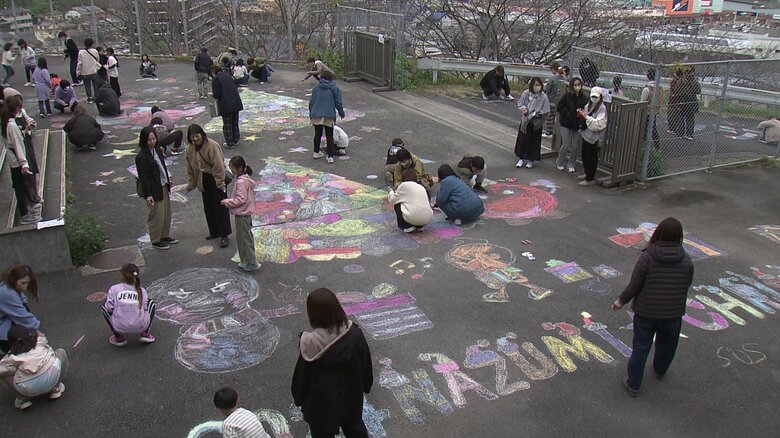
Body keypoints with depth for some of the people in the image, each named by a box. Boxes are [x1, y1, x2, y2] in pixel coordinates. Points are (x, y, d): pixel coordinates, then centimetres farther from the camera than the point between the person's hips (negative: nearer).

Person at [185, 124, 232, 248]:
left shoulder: (212, 146, -21)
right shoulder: (189, 150, -1)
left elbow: (218, 166, -22)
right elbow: (190, 169, 8)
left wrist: (220, 183, -22)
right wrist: (191, 185, 9)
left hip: (216, 179, -7)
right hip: (204, 181, 7)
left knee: (220, 207, -4)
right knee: (208, 208, 14)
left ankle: (224, 235, 3)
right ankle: (214, 232, 28)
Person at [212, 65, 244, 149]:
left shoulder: (215, 80, -12)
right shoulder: (228, 75, 8)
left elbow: (217, 95, -15)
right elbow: (236, 87, 15)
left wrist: (212, 94, 6)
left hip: (226, 105, -6)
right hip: (235, 103, 6)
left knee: (227, 125, 5)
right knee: (235, 122, 19)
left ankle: (230, 143, 12)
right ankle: (236, 140, 28)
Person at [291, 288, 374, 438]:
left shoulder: (311, 343, -29)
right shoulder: (354, 333, -22)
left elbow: (301, 375, -15)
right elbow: (366, 363, -6)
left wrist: (298, 397, 5)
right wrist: (366, 385, 13)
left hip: (322, 402, -2)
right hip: (351, 396, 3)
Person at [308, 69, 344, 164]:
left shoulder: (316, 87, 2)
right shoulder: (335, 88, -2)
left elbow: (311, 102, 5)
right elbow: (339, 103, -1)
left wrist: (311, 114, 17)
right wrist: (341, 113, 14)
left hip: (316, 115, 2)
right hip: (329, 116, -2)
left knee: (317, 134, 16)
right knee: (329, 136, 4)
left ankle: (316, 152, 28)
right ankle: (330, 156, 3)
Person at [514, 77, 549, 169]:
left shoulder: (543, 97, -14)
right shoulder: (526, 93, -8)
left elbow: (545, 112, -9)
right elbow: (520, 103, 6)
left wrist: (536, 114, -20)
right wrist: (523, 108, -13)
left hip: (536, 123, -2)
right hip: (525, 121, 2)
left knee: (534, 141, 8)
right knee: (522, 140, 10)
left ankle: (530, 160, 23)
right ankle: (521, 158, 26)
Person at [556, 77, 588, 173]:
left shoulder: (583, 98, -1)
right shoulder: (567, 96, -10)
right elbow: (559, 107, -7)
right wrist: (569, 113, -15)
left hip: (577, 125, 3)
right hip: (566, 124, -3)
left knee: (575, 147, 6)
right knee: (565, 145, 0)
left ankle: (571, 165, 22)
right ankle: (559, 163, 22)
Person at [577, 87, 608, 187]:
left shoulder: (602, 108, -14)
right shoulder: (588, 105, 8)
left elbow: (598, 124, -23)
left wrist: (586, 116, -24)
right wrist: (581, 114, -1)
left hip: (594, 137, -8)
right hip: (586, 134, 8)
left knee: (591, 157, -2)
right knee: (584, 155, 18)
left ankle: (590, 179, 6)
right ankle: (587, 173, 36)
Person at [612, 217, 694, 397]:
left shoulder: (647, 257, -19)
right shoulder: (686, 261, -11)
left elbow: (634, 285, -14)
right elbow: (687, 285, 0)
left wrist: (621, 300, 1)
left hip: (646, 312, -3)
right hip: (673, 314, 3)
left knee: (640, 348, 10)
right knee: (666, 345, 27)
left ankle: (633, 385, 19)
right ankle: (660, 370, 52)